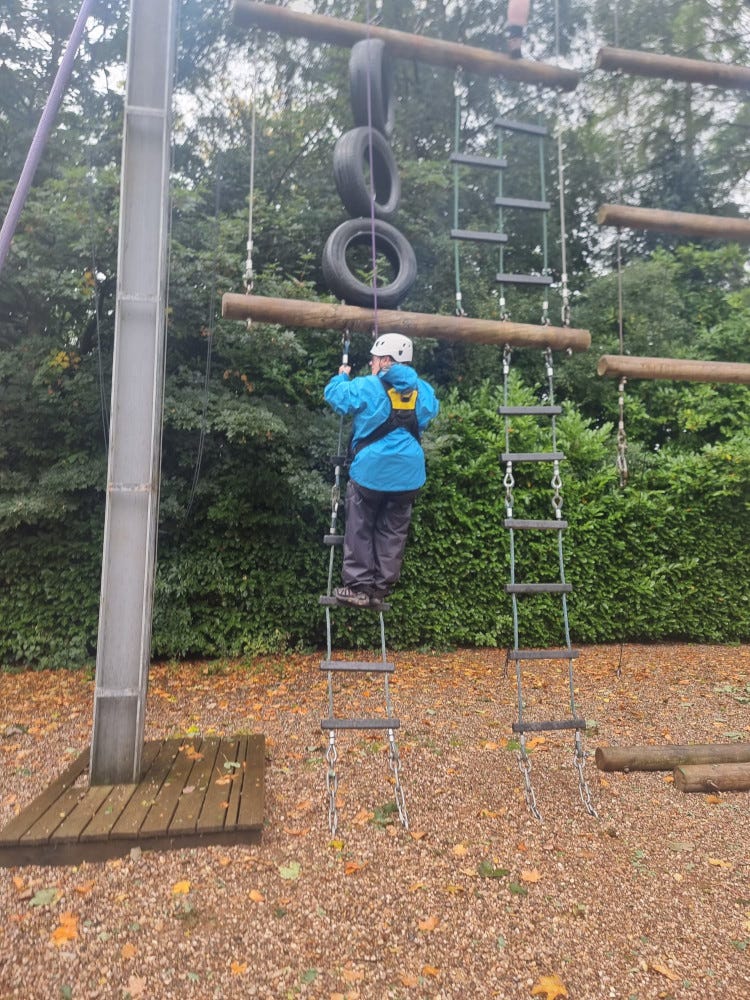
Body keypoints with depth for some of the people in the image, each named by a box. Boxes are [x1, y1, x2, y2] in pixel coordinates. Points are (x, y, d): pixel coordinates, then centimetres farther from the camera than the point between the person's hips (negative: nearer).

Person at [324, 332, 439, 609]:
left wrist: (341, 376, 19)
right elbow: (432, 410, 24)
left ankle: (359, 586, 12)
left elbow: (333, 395, 0)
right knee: (392, 532, 12)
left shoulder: (366, 387, -10)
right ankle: (381, 588, 17)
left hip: (370, 472, -4)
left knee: (360, 530, 10)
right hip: (407, 474, 4)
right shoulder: (423, 391, 4)